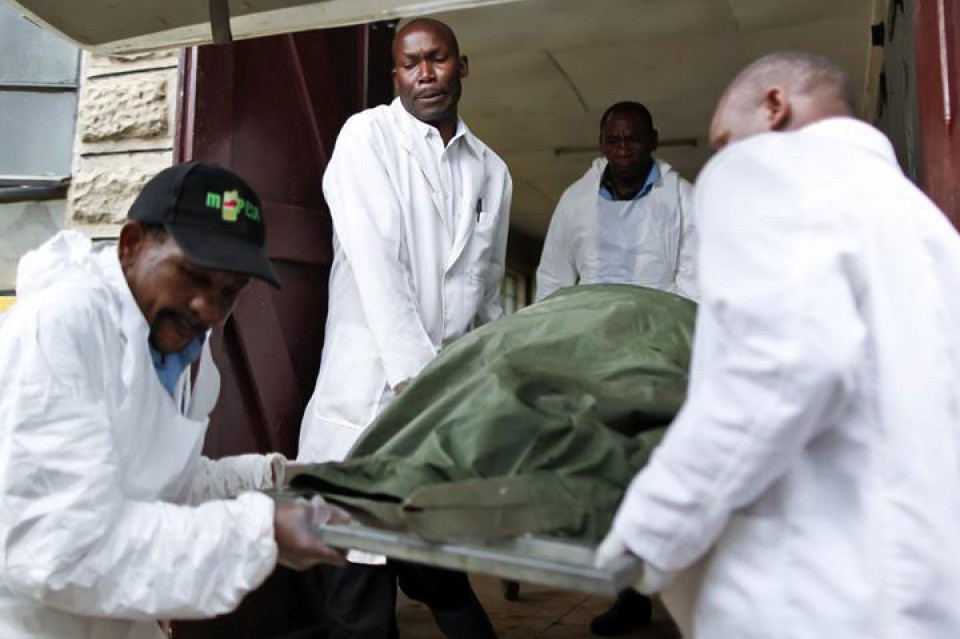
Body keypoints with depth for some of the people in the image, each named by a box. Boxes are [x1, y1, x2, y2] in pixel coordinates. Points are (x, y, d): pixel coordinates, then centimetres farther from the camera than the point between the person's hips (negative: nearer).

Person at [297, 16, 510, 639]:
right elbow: (374, 260, -13)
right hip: (372, 394, -3)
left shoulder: (492, 171, 14)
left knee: (442, 575, 12)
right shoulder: (368, 135, 0)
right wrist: (413, 375, -20)